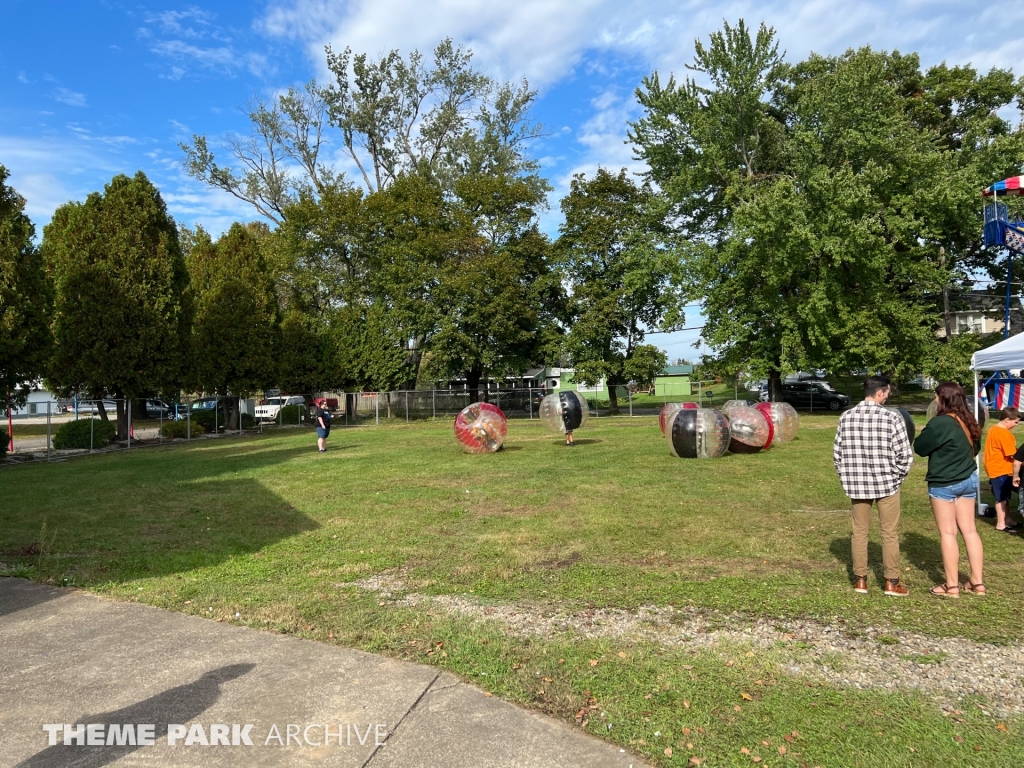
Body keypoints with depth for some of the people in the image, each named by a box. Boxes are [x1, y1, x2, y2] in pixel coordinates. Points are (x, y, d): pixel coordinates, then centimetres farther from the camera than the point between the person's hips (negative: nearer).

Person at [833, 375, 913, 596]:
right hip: (886, 483, -3)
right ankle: (892, 582, 18)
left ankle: (860, 580, 19)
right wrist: (898, 476, 6)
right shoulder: (892, 418, -13)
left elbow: (837, 452, 2)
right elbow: (904, 455, -11)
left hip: (856, 483, 3)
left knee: (859, 532, 12)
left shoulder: (846, 417, -2)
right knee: (890, 534, 10)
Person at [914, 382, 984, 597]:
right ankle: (977, 582, 18)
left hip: (944, 483, -7)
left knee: (948, 532, 0)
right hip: (968, 479, 8)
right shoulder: (969, 422, 6)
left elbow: (920, 448, -12)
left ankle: (952, 586, 6)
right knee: (969, 530, 12)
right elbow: (975, 449, 20)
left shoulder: (940, 423, -20)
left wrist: (927, 432, 3)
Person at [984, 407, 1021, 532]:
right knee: (1002, 498, -1)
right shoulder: (1004, 434, -19)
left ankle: (1007, 520, 26)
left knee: (1005, 497, 17)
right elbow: (1012, 455, -18)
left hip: (996, 468, 10)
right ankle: (1001, 524, 6)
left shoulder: (993, 429, 12)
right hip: (1001, 470, -10)